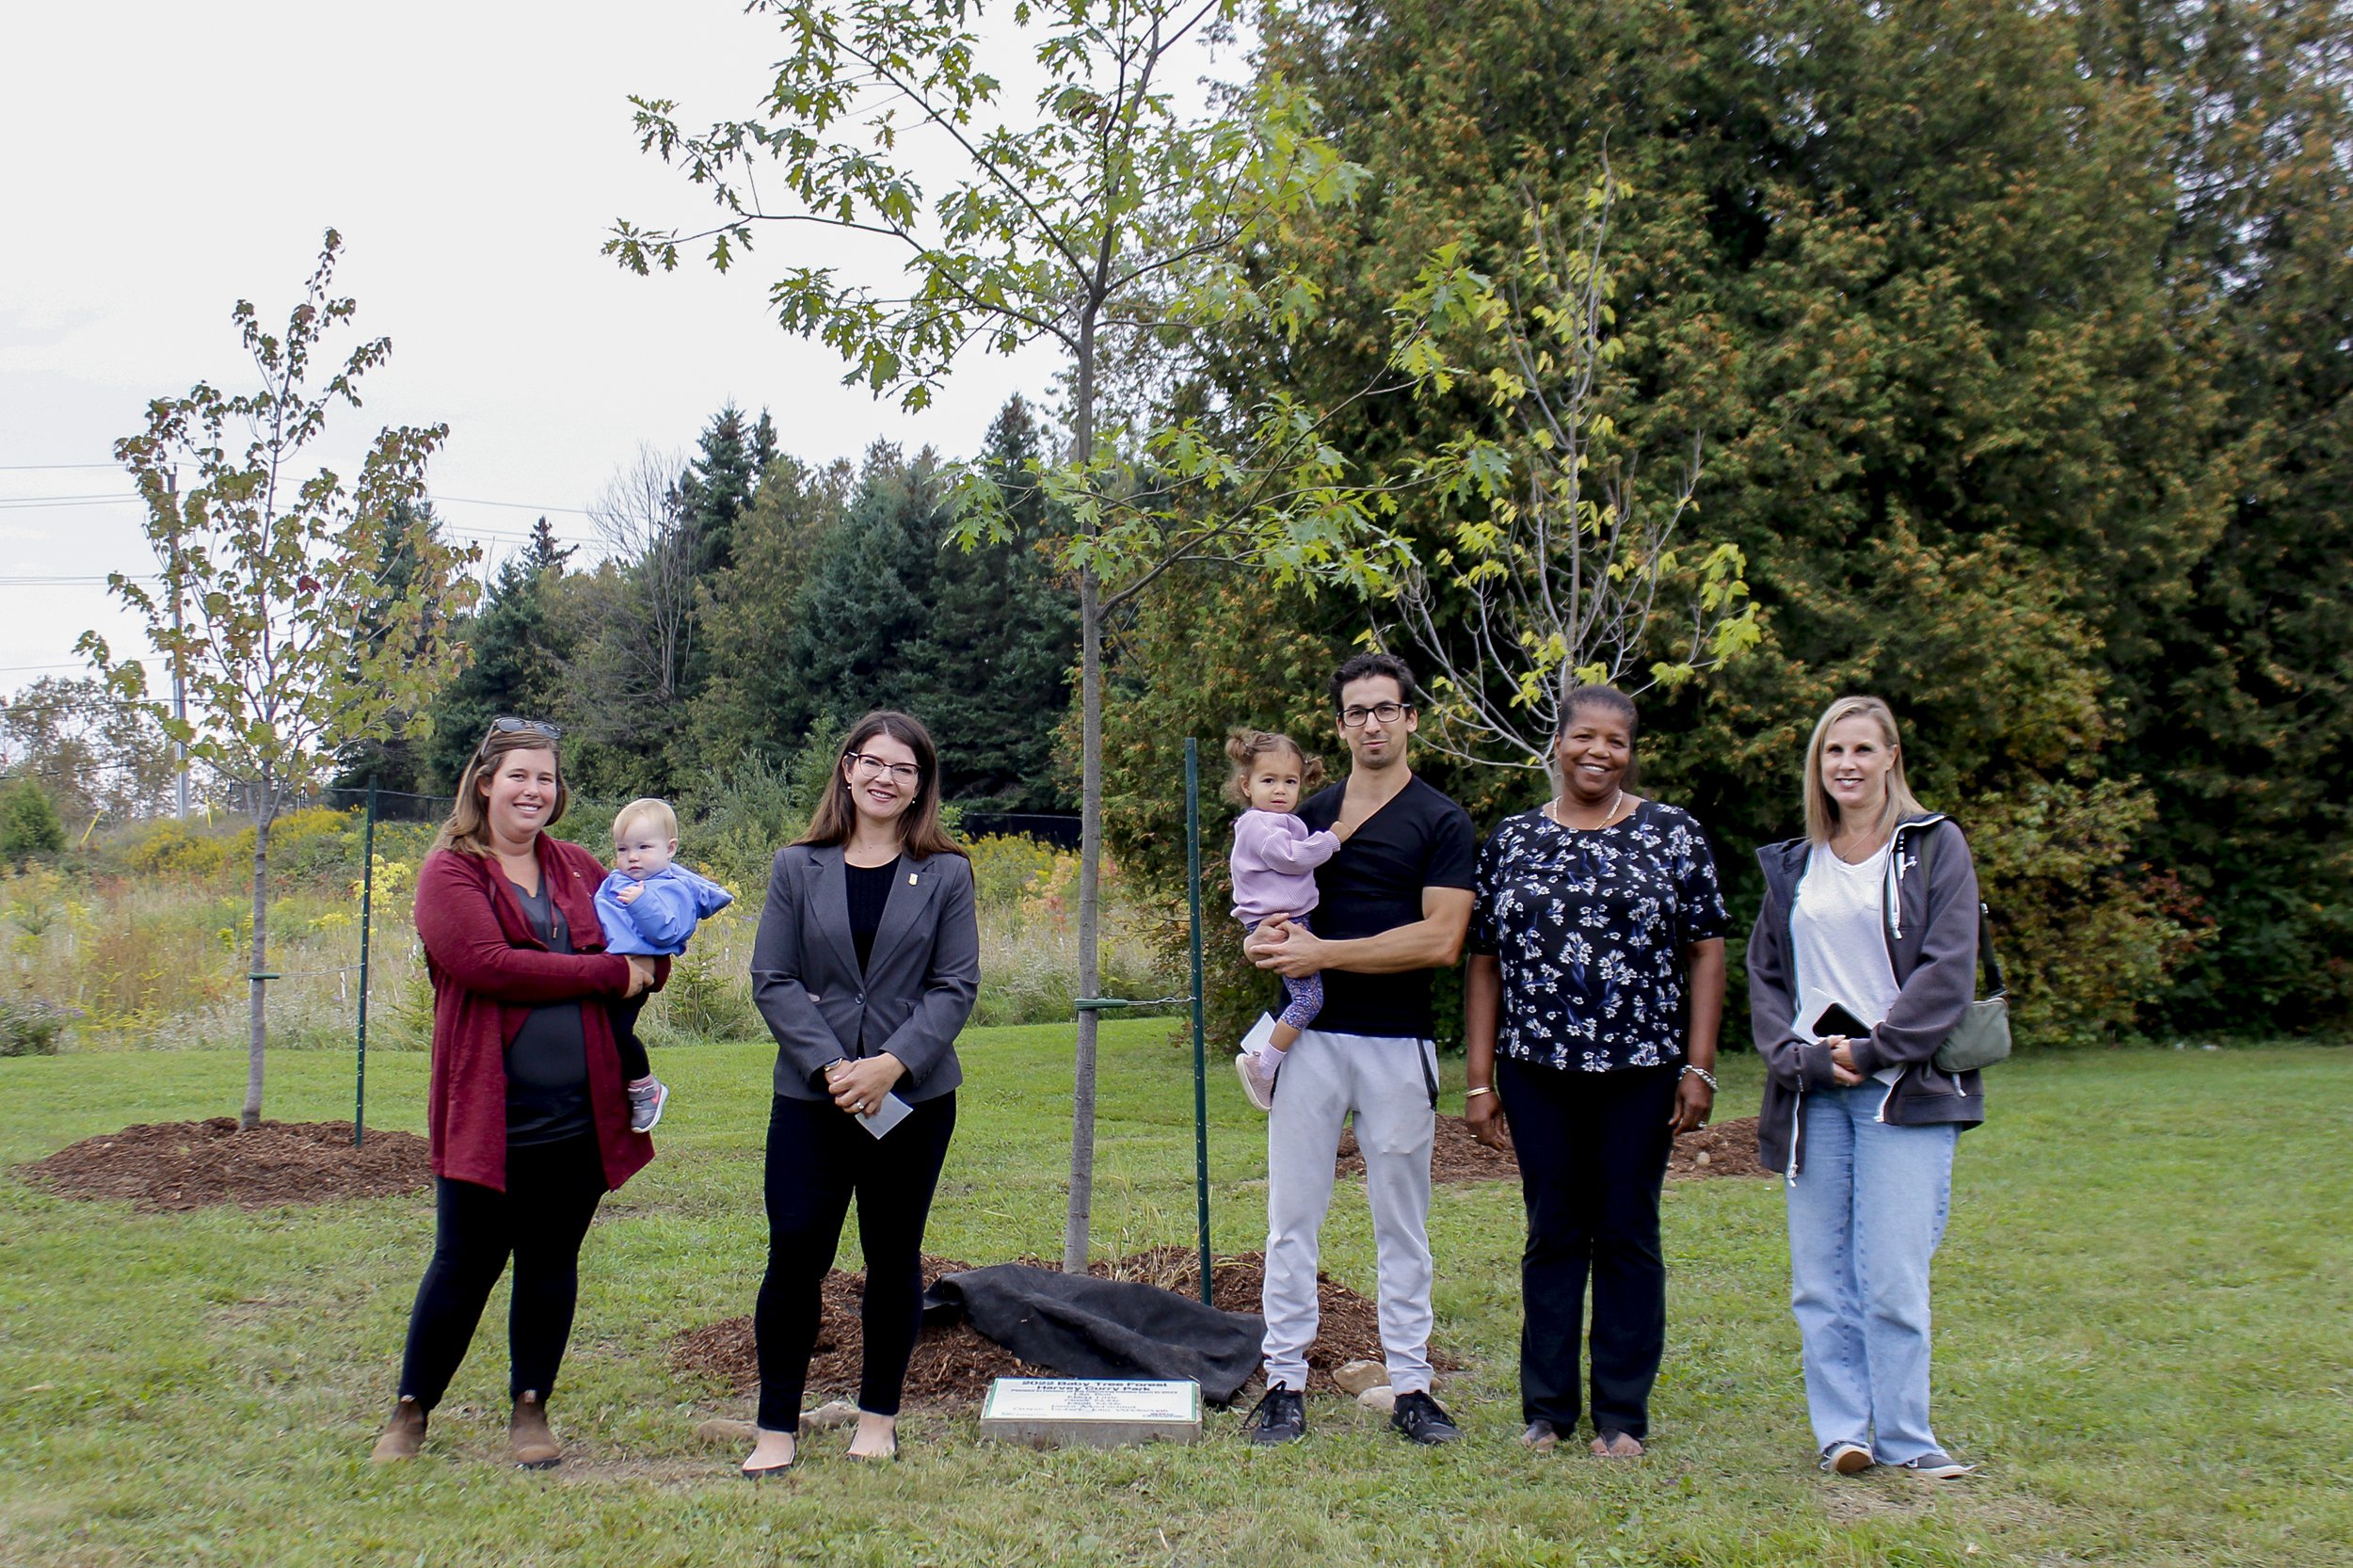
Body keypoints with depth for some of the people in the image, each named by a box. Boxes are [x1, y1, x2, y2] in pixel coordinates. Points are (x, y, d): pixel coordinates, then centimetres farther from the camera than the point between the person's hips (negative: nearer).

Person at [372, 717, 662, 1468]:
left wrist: (649, 959, -7)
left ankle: (530, 1410, 26)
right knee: (464, 1265, 4)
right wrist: (608, 972, -15)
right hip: (487, 1115, -4)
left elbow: (646, 963, 19)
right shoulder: (449, 871, -2)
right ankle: (410, 1413, 22)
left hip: (578, 1116, 4)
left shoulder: (579, 869, 13)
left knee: (551, 1263, 12)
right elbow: (486, 962, -18)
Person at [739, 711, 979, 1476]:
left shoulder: (945, 874, 2)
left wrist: (893, 1063, -15)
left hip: (913, 1098, 0)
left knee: (893, 1260, 10)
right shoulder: (798, 867, 3)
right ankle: (776, 1429, 9)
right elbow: (772, 979, -1)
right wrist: (830, 1066, -13)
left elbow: (955, 985, -2)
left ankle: (878, 1417, 24)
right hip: (810, 1096, 0)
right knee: (795, 1255, -3)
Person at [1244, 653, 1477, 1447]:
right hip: (1311, 1037, 3)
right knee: (1292, 1215, 2)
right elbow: (1272, 919, 17)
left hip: (1397, 1044, -3)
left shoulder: (1442, 823, -1)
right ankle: (1285, 1383, 9)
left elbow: (1440, 940, -12)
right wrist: (1270, 939, -9)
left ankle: (1410, 1387, 14)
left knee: (1402, 1222, 7)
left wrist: (1323, 952, -14)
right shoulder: (1311, 817, 12)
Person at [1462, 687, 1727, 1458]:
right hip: (1539, 1073, 2)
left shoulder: (1673, 833, 2)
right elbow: (1485, 962, 7)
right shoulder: (1512, 840, 7)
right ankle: (1546, 1408, 19)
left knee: (1627, 1236, 6)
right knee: (1552, 1236, 9)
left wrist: (1699, 1068, -6)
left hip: (1640, 1070, -1)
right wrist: (1479, 1080, 3)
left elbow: (1705, 953, 1)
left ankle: (1622, 1414, 16)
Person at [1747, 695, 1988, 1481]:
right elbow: (1764, 975, 13)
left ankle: (1904, 1438, 5)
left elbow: (1947, 970, -5)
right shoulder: (1791, 865, 16)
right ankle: (1842, 1433, 11)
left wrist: (1871, 1050, -11)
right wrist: (1799, 1056, -3)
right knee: (1818, 1277, 3)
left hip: (1904, 1088, -4)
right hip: (1813, 1092, 4)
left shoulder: (1933, 846, 3)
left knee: (1892, 1275, -7)